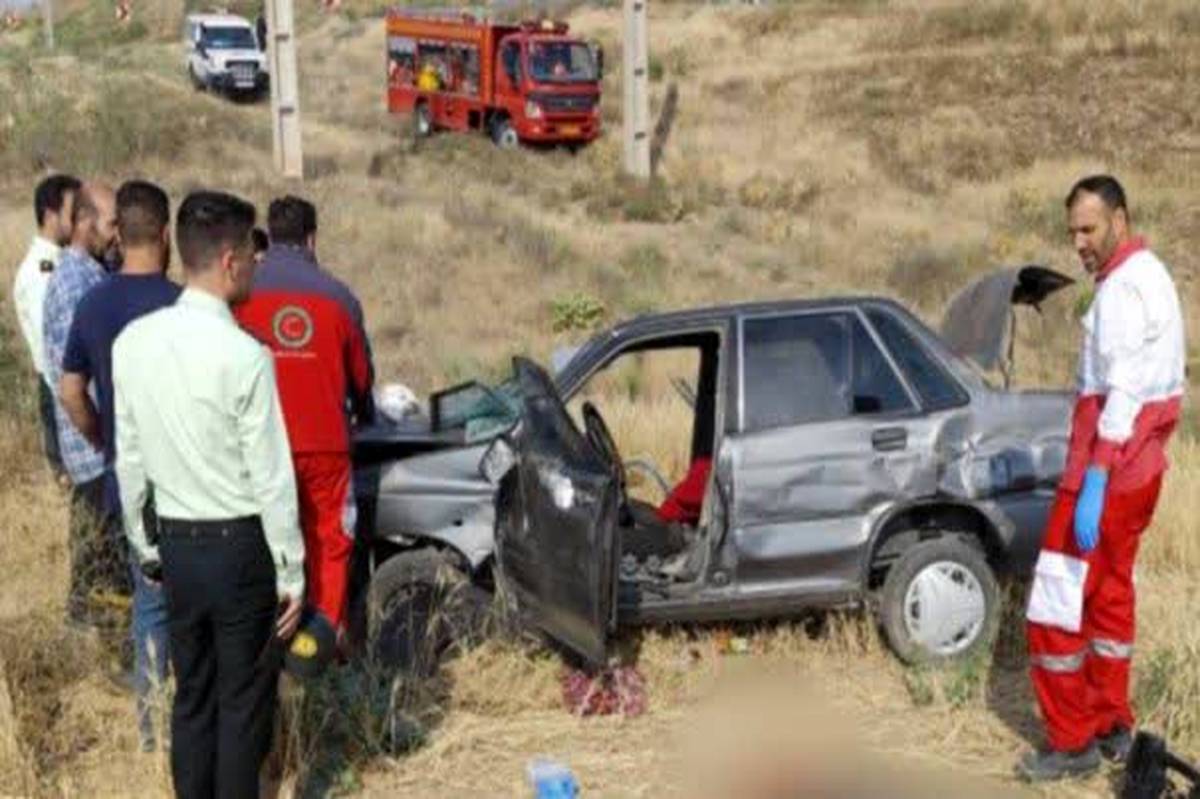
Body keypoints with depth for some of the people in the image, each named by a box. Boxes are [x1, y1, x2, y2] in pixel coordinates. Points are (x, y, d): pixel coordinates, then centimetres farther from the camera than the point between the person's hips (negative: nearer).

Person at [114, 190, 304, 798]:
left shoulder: (133, 341, -2)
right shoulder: (244, 355, -18)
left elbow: (129, 460, 5)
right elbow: (271, 479, -15)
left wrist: (144, 547, 16)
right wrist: (291, 573, -7)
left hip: (175, 544, 5)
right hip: (239, 545, -5)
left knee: (191, 695, 16)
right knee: (244, 701, 7)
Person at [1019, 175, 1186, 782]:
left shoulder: (1124, 286, -16)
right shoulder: (1149, 274, 16)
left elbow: (1123, 393, -23)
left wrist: (1092, 484, -26)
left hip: (1111, 460, -10)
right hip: (1141, 462, 10)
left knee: (1060, 599, -4)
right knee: (1109, 592, 18)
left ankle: (1073, 741, 3)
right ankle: (1112, 725, 27)